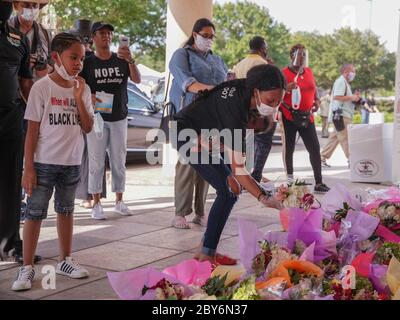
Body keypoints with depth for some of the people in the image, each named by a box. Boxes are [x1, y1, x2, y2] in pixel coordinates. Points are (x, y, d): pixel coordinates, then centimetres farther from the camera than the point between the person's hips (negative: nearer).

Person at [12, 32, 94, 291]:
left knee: (66, 210, 16)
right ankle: (27, 268, 9)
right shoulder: (42, 87, -9)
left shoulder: (82, 89, 3)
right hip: (44, 162, -4)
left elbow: (88, 128, -1)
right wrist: (28, 168, -12)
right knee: (35, 213, 1)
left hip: (72, 163, 4)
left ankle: (65, 260, 28)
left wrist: (78, 99, -13)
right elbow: (32, 130, -9)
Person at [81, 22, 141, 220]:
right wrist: (89, 97, -20)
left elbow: (137, 80, -7)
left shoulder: (121, 61, 6)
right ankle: (96, 204, 3)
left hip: (119, 118, 3)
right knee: (96, 162, -2)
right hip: (97, 117, -3)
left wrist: (130, 60, -24)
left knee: (119, 161, 8)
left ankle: (119, 201, 17)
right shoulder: (88, 63, 1)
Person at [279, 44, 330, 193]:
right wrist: (287, 89, -25)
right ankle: (289, 178, 21)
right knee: (288, 148, 5)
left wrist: (317, 100, 8)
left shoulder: (309, 72, 11)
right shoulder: (284, 73, -6)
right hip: (289, 117, -5)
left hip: (307, 117, 5)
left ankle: (319, 183, 3)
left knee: (315, 149, 0)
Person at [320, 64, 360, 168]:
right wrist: (351, 97, -16)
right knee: (346, 139, -8)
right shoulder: (340, 81, -10)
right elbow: (337, 97, -23)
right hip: (341, 114, -11)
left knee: (334, 138, 10)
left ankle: (322, 158, 13)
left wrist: (354, 97, 15)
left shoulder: (345, 83, 23)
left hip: (344, 115, 11)